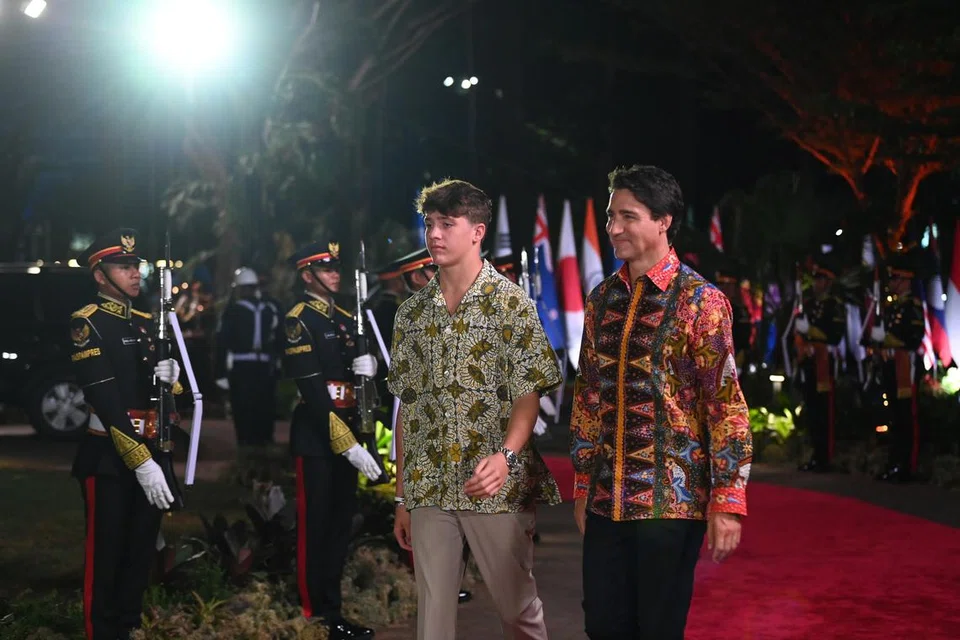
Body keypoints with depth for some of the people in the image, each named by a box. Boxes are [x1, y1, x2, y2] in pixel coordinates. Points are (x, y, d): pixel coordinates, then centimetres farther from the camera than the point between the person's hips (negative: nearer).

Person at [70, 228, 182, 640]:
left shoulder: (146, 324, 12)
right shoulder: (87, 324, -11)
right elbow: (106, 402, -19)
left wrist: (169, 377, -8)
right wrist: (140, 462, -24)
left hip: (151, 453, 7)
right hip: (110, 457, -7)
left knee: (142, 552, 13)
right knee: (107, 557, 0)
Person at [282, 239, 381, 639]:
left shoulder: (345, 319, 15)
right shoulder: (299, 320, -10)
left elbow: (359, 372, 22)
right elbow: (313, 391, -17)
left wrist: (366, 366, -3)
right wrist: (346, 443, -21)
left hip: (345, 433, 8)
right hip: (316, 437, -8)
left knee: (341, 525, 12)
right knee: (315, 528, -3)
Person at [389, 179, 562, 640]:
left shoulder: (511, 304, -2)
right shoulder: (412, 312, 11)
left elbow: (529, 394, -6)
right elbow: (408, 407, 13)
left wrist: (506, 455, -25)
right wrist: (402, 497, 11)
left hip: (496, 487, -4)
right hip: (428, 491, 4)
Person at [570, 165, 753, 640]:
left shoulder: (700, 301, -7)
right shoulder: (602, 299, 11)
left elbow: (726, 403, -10)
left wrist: (727, 502, -14)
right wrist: (583, 485, 16)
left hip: (672, 502, -5)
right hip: (606, 502, 5)